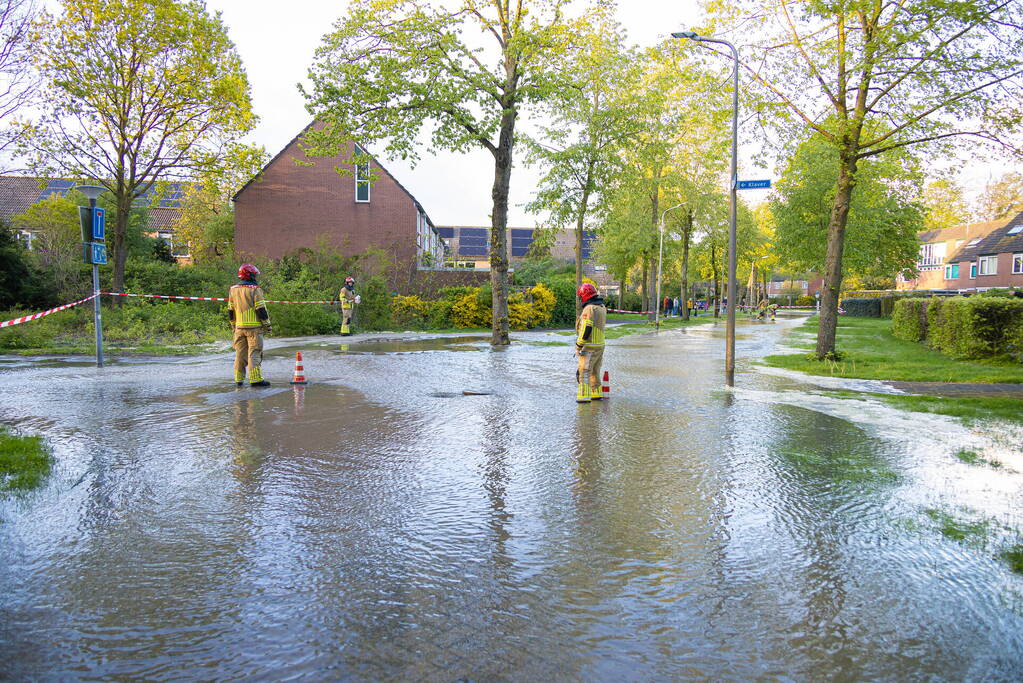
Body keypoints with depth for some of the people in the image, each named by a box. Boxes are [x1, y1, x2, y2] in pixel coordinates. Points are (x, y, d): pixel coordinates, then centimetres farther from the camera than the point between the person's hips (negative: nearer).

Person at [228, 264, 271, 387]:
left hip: (239, 327, 6)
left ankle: (238, 379, 15)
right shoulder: (254, 289, -9)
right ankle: (255, 379, -9)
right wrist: (267, 324, -3)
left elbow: (230, 311, 14)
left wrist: (233, 325, 23)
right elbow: (261, 309, -11)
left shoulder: (233, 290, 10)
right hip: (254, 327, -6)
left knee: (240, 353, 11)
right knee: (254, 353, -5)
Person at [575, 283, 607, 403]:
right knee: (595, 371, 19)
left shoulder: (589, 309, -19)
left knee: (584, 372, -4)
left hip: (589, 347, -9)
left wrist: (578, 346, -17)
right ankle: (596, 394, 26)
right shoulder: (602, 307, 10)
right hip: (600, 345, 9)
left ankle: (584, 397, -6)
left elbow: (586, 330, -22)